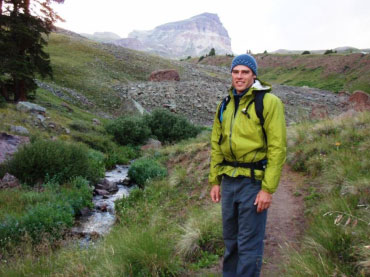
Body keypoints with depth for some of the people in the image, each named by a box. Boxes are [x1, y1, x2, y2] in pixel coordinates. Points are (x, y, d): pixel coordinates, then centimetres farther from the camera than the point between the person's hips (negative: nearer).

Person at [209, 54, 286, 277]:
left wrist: (268, 189, -15)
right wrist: (215, 181, 11)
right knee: (230, 239, 18)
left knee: (249, 243, 2)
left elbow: (277, 148, -12)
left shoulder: (269, 102, -8)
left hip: (254, 181, -6)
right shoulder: (226, 105, 11)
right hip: (229, 180, 6)